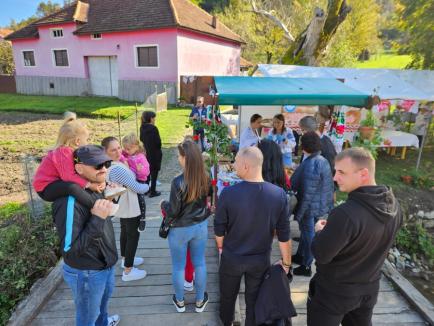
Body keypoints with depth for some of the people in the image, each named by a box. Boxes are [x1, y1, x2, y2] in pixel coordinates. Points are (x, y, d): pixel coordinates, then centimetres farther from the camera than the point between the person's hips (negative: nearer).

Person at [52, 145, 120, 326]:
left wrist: (110, 199, -3)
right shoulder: (70, 201, -32)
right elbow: (70, 248, -32)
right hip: (86, 273, -9)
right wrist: (97, 219, -35)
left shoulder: (94, 190, -3)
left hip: (105, 265, 9)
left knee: (104, 297, 35)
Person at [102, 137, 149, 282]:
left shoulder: (109, 166, -2)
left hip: (122, 206, 10)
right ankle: (128, 271, 18)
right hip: (130, 208, -10)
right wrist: (147, 186, -6)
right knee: (133, 236, 6)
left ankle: (125, 259, 45)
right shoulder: (117, 169, -33)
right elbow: (137, 188, -26)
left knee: (125, 232, 25)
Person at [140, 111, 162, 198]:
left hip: (145, 152, 7)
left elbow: (141, 139, 10)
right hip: (154, 153, -7)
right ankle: (153, 191, 9)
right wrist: (159, 150, 0)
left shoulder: (142, 128, 2)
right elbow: (158, 142, -17)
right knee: (154, 172, 3)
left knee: (147, 171, 19)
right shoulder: (153, 128, -20)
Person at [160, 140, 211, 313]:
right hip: (201, 226, 4)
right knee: (199, 263, 20)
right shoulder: (205, 178, -11)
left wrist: (164, 204, 1)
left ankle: (180, 302, 39)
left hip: (180, 230, -4)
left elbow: (173, 211, -17)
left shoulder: (178, 182, -27)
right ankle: (200, 301, 38)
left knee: (178, 267, 18)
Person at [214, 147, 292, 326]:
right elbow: (284, 234, -11)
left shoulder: (228, 193, -24)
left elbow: (219, 227, -11)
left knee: (227, 296, 26)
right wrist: (286, 262, 5)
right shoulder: (279, 194, -19)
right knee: (254, 300, 23)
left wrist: (220, 246, 11)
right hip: (261, 260, 1)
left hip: (232, 258, 0)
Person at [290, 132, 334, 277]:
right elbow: (329, 185, 10)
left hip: (310, 207, -9)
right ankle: (300, 256, 44)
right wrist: (329, 204, 19)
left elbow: (307, 194, -26)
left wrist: (299, 213, -19)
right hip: (319, 204, 9)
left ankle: (306, 267, 26)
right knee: (306, 231, 24)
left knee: (308, 234, 7)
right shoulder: (323, 160, 2)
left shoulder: (310, 165, -27)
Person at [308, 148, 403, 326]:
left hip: (334, 292, -6)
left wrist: (320, 231, -7)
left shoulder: (346, 214, -35)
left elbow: (320, 255, -25)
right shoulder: (394, 206, -10)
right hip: (370, 288, 6)